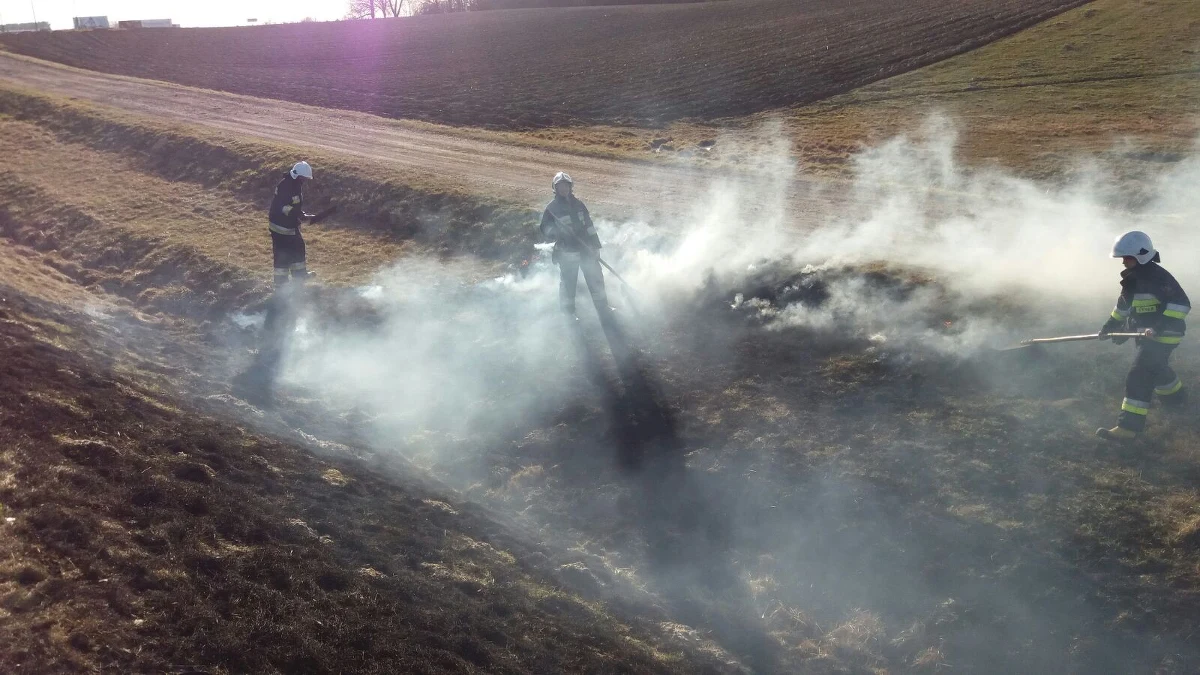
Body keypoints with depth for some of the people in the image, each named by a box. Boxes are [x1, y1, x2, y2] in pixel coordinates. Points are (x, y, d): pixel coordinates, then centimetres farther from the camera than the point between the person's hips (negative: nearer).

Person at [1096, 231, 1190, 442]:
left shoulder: (1157, 276, -22)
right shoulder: (1133, 277, 8)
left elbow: (1181, 303, -27)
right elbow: (1124, 303, 22)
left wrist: (1162, 326, -34)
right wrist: (1111, 324, 21)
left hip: (1162, 336, -10)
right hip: (1147, 334, 10)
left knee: (1139, 376, -17)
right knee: (1156, 367, 31)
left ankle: (1128, 427, -18)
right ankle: (1176, 395, 61)